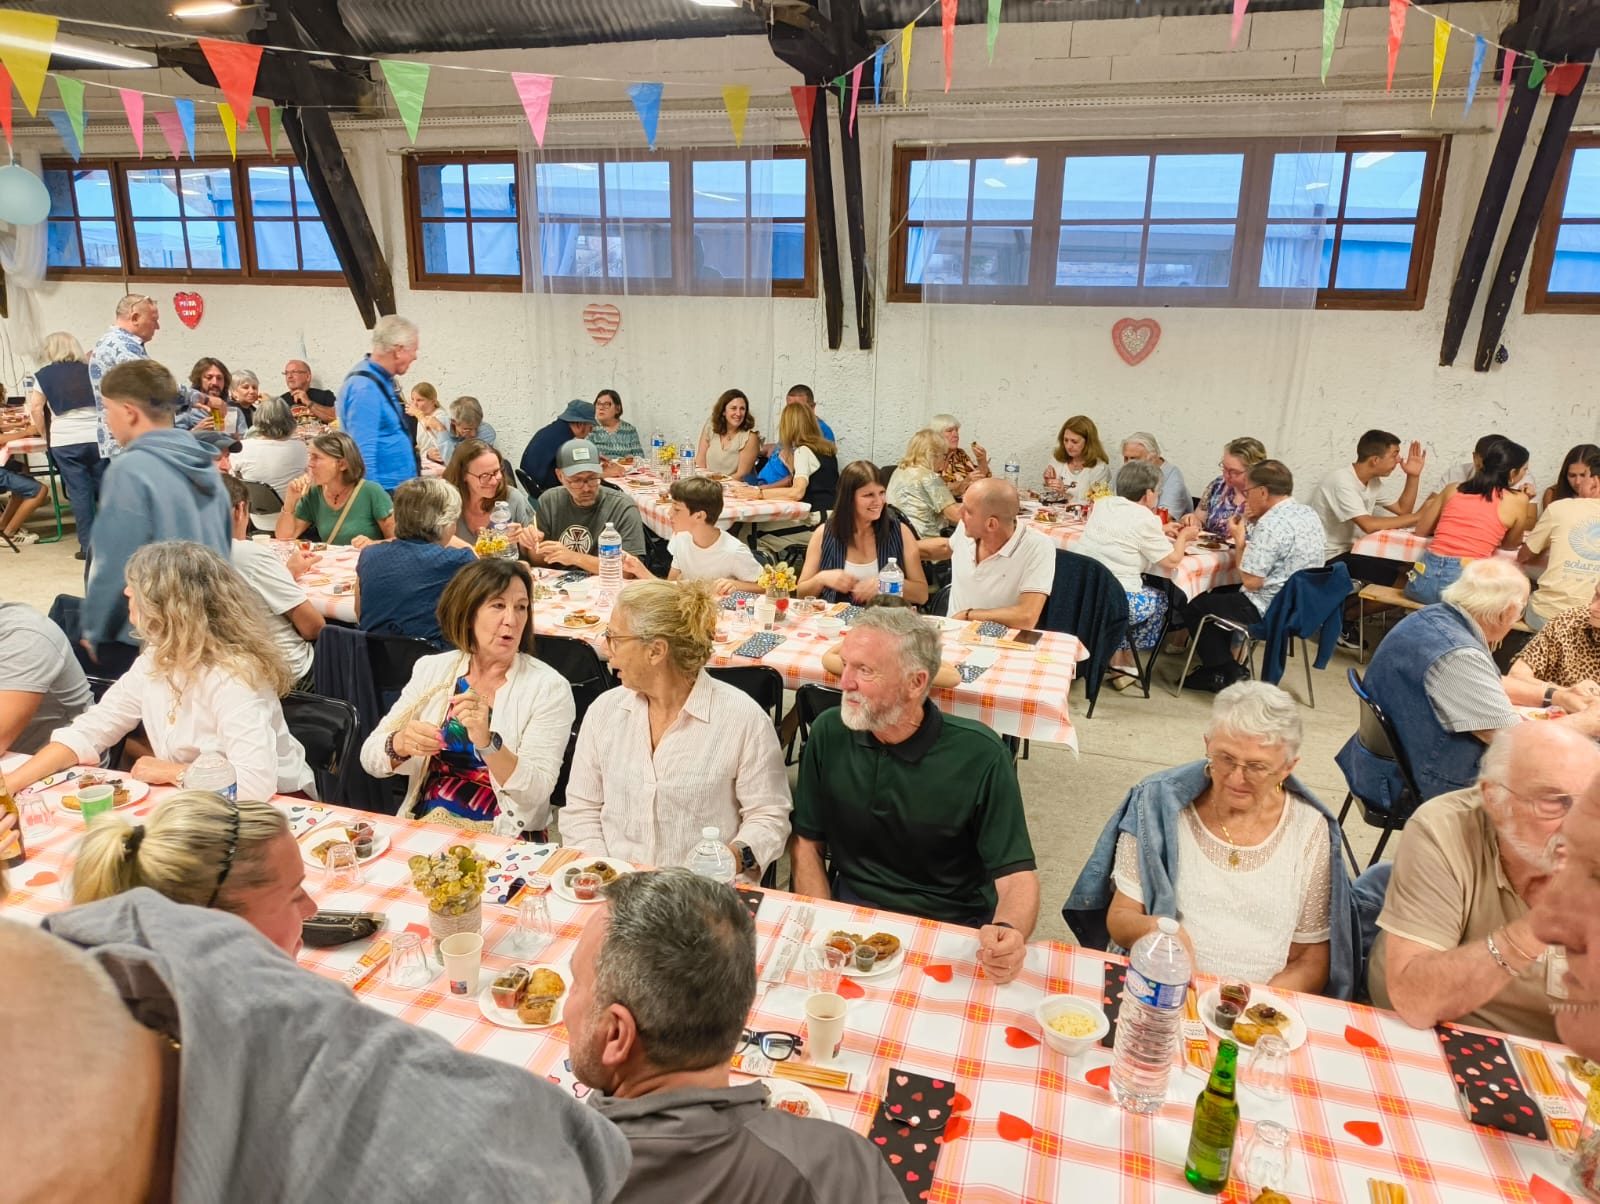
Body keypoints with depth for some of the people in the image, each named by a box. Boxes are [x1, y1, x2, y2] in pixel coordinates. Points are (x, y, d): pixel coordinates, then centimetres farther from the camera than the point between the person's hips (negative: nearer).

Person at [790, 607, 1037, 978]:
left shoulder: (979, 756, -15)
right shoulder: (829, 732, -5)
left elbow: (1016, 874, -14)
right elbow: (807, 842, 5)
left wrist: (1008, 933, -36)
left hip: (953, 931, -2)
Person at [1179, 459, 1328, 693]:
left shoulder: (1270, 525, -25)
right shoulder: (1309, 514, 4)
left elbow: (1251, 582, -23)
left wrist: (1240, 540, -11)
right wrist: (1252, 526, 5)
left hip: (1267, 611, -10)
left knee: (1194, 607, 7)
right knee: (1220, 594, 27)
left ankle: (1225, 674, 14)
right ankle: (1222, 661, 30)